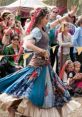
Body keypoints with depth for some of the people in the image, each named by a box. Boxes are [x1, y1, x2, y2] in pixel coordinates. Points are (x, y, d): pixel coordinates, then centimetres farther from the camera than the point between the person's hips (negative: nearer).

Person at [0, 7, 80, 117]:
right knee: (29, 88, -10)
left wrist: (69, 14, 28)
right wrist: (43, 51, -29)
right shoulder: (37, 31, -18)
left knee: (46, 88, 14)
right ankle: (12, 106, -3)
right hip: (39, 63, -10)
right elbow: (28, 44, -33)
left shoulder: (43, 29, 9)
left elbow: (56, 22, 24)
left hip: (44, 63, 10)